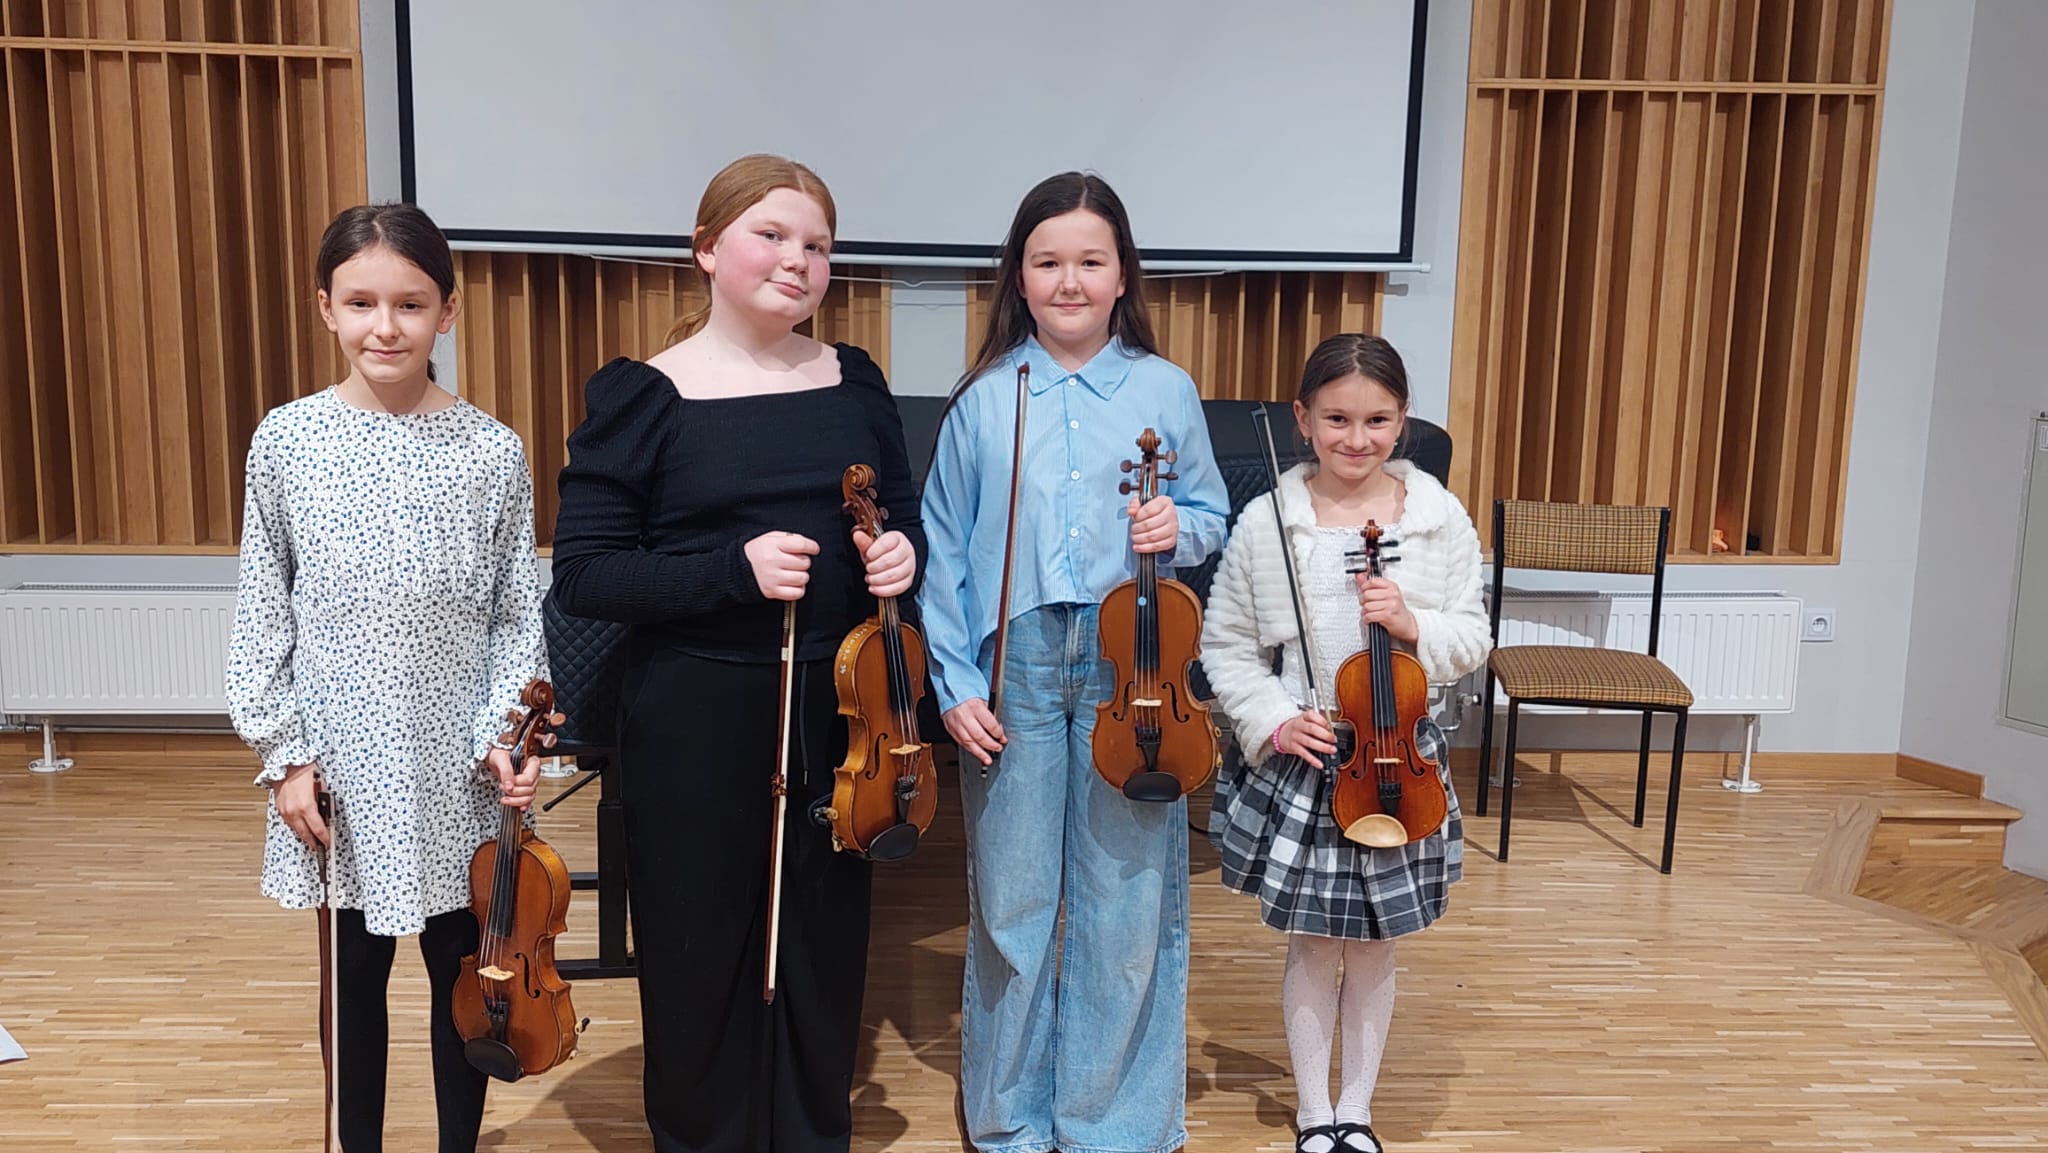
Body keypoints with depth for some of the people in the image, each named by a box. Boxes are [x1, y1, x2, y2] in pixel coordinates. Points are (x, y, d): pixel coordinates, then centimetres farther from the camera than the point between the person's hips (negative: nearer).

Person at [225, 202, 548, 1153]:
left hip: (456, 767, 0)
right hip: (340, 765, 1)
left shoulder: (493, 452, -6)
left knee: (463, 974, 13)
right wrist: (285, 752, -2)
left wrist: (507, 734, -13)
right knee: (355, 976, 15)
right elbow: (262, 613, 1)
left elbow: (517, 617, -1)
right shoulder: (287, 441, -4)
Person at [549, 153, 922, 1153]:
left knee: (825, 943, 16)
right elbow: (583, 577, -10)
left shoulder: (854, 382, 5)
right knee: (701, 955, 10)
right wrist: (734, 568, -22)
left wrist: (902, 550, -8)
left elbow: (901, 511, 16)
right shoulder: (641, 397, -7)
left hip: (837, 709, 4)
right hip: (697, 722, -3)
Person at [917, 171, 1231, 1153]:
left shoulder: (1164, 391, 2)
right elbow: (945, 553, 3)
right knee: (1011, 902, 10)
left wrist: (1179, 531, -11)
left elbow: (1213, 517, 12)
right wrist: (955, 686, -3)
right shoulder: (984, 398, 1)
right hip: (1014, 668, 0)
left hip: (1129, 667, 0)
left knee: (1127, 902, 7)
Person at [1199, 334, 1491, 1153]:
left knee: (1374, 948, 15)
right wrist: (1272, 721, -13)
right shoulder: (1267, 522, -9)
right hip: (1297, 757, -1)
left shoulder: (1440, 518, -6)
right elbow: (1225, 646, -1)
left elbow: (1472, 642, 0)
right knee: (1312, 946, 12)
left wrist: (1413, 624, -19)